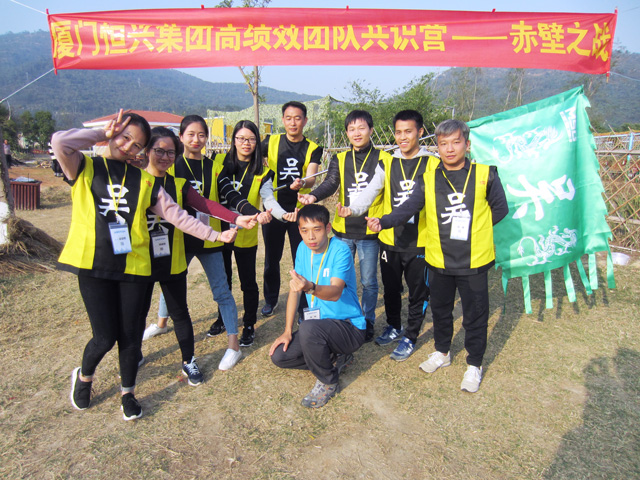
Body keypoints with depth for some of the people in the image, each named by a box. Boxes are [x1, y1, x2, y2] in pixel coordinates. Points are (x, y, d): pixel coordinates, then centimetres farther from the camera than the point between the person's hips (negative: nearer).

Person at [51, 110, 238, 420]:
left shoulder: (144, 181, 9)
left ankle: (128, 393, 33)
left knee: (131, 334, 8)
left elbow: (176, 215, 7)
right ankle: (83, 377, 36)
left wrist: (215, 235, 2)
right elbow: (59, 142, -18)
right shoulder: (85, 168, 3)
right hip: (93, 266, -2)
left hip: (134, 266, 2)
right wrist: (103, 134, -5)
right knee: (105, 336, 1)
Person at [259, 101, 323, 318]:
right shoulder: (271, 142, 3)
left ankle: (303, 302, 20)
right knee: (271, 259, 12)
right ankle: (270, 299, 33)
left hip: (300, 210, -1)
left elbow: (312, 178, -13)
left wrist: (302, 183, -38)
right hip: (272, 209, 1)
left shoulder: (313, 148, 1)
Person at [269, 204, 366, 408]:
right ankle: (336, 359, 11)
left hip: (349, 327, -7)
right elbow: (295, 290, 3)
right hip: (321, 324, 7)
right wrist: (287, 331, -1)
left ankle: (328, 382, -7)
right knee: (279, 356, -5)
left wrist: (310, 287, -56)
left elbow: (335, 292, -35)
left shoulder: (340, 251, -21)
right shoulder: (303, 248, 0)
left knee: (308, 327, -35)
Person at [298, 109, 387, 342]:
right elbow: (330, 183, -9)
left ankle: (367, 322, 28)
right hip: (343, 229, 3)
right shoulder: (339, 159, 6)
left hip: (370, 230, -2)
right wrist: (313, 196, -30)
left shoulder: (383, 159, -1)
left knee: (368, 281, 9)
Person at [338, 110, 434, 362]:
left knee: (418, 292, 8)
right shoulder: (386, 163, 4)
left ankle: (410, 336, 27)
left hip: (420, 241, -2)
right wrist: (352, 209, -25)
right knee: (390, 288, 17)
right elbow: (370, 192, -7)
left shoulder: (432, 164, -1)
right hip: (390, 239, 3)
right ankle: (394, 326, 41)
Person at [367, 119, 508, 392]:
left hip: (474, 261, -2)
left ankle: (474, 365, 32)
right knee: (440, 309, 19)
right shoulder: (429, 178, -2)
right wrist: (383, 221, -28)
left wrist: (473, 228, 1)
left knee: (475, 315, 10)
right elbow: (408, 208, -12)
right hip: (439, 260, 2)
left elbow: (500, 209, 5)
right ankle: (442, 352, 43)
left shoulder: (485, 174, -5)